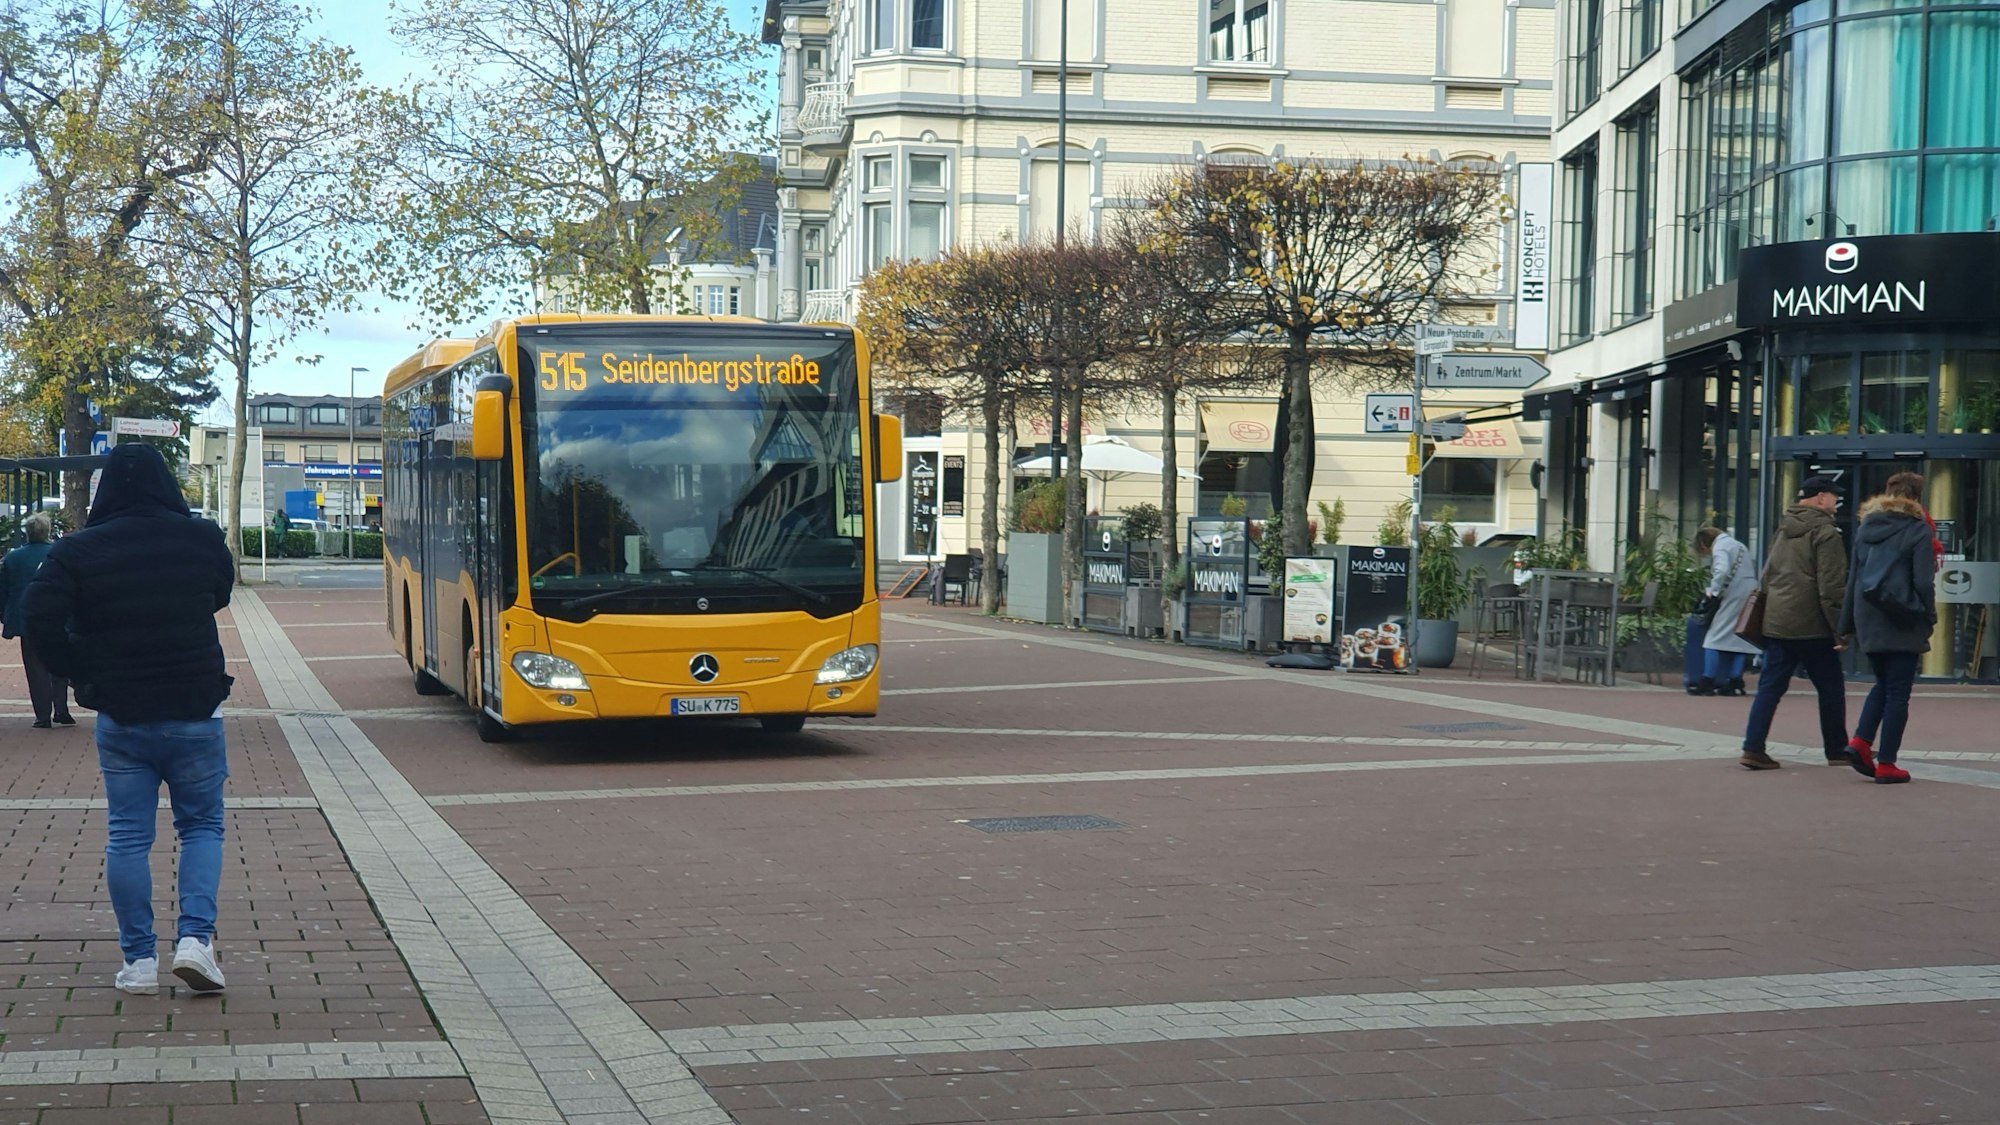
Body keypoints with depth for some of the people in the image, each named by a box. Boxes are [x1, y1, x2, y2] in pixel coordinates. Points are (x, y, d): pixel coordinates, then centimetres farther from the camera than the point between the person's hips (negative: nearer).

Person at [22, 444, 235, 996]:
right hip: (195, 712, 0)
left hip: (120, 718, 0)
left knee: (127, 836, 8)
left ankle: (139, 960, 9)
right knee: (202, 825, 12)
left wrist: (81, 674, -2)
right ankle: (195, 936, -6)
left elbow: (42, 619, -13)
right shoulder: (202, 539, -3)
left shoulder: (78, 551, -6)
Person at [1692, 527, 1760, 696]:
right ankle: (1735, 682, 7)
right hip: (1750, 596, 8)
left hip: (1733, 597, -8)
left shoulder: (1719, 547, -5)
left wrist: (1714, 592, -11)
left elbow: (1722, 571, -22)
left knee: (1716, 636, -3)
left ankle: (1708, 682, -4)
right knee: (1739, 637, 10)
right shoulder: (1738, 544, 21)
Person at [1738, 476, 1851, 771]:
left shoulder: (1785, 531, 16)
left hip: (1775, 622, 7)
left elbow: (1768, 576, 21)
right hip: (1811, 625, -7)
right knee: (1831, 687, 7)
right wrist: (1840, 630, -12)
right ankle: (1836, 750, 14)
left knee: (1770, 686, 5)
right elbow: (1831, 587, -14)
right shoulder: (1825, 533, -9)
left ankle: (1753, 748, -4)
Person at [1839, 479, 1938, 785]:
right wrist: (1929, 618, 2)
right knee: (1897, 691, 1)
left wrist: (1848, 622, 16)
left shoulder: (1866, 527, 10)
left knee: (1883, 684, 19)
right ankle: (1886, 764, 0)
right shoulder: (1918, 530, -7)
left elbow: (1853, 576, 13)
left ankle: (1861, 741, 0)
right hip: (1902, 622, -5)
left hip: (1868, 619, 5)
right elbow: (1923, 582, -10)